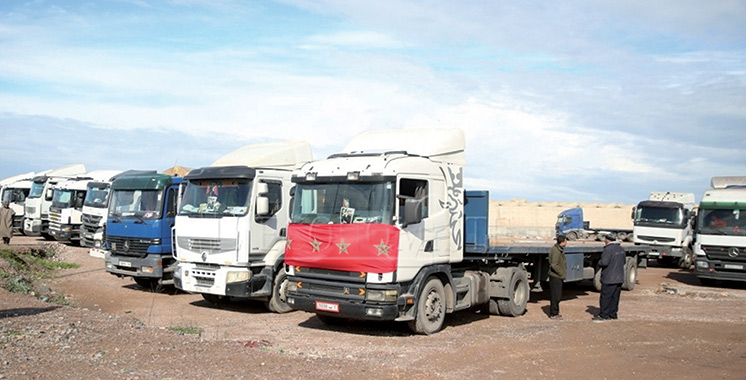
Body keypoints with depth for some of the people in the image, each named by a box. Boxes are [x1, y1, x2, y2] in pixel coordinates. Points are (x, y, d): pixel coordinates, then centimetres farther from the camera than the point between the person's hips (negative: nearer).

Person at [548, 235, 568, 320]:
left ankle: (555, 312, 26)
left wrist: (563, 274, 17)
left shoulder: (560, 250, 13)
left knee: (557, 296, 17)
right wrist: (562, 274, -19)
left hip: (558, 277, 10)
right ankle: (553, 314, 2)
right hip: (555, 277, -10)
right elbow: (554, 265, -25)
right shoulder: (556, 251, -20)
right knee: (555, 296, -4)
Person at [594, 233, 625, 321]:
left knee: (605, 297, -3)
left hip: (609, 278, -8)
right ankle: (613, 314, 17)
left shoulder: (608, 249, -17)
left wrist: (599, 263, -3)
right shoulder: (621, 249, 10)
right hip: (619, 278, 8)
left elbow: (604, 262, -22)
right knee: (615, 297, 12)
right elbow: (624, 261, 20)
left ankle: (603, 315, -1)